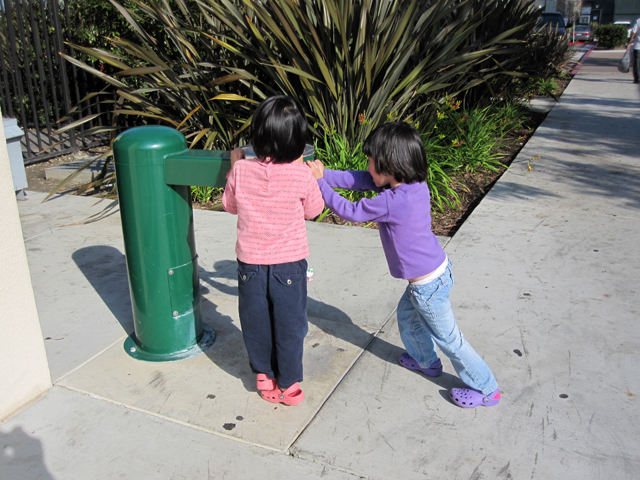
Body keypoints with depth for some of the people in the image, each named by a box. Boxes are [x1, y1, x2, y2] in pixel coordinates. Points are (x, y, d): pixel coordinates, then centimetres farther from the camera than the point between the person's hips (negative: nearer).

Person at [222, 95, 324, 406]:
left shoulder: (241, 170, -11)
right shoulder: (301, 174, -17)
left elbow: (230, 206, 7)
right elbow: (314, 210, 1)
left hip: (250, 264, 2)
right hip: (289, 264, -1)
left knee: (256, 324, 19)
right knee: (289, 326, 15)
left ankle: (264, 377, 35)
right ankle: (288, 385, 28)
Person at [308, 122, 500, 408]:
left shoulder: (390, 202, -31)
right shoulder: (415, 185, -5)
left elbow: (349, 211, -17)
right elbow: (362, 181, 1)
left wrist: (320, 182, -7)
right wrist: (324, 175, -2)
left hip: (427, 284, -9)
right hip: (435, 270, 9)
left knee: (447, 338, 8)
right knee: (407, 314, 29)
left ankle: (486, 389, 24)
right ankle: (426, 361, 50)